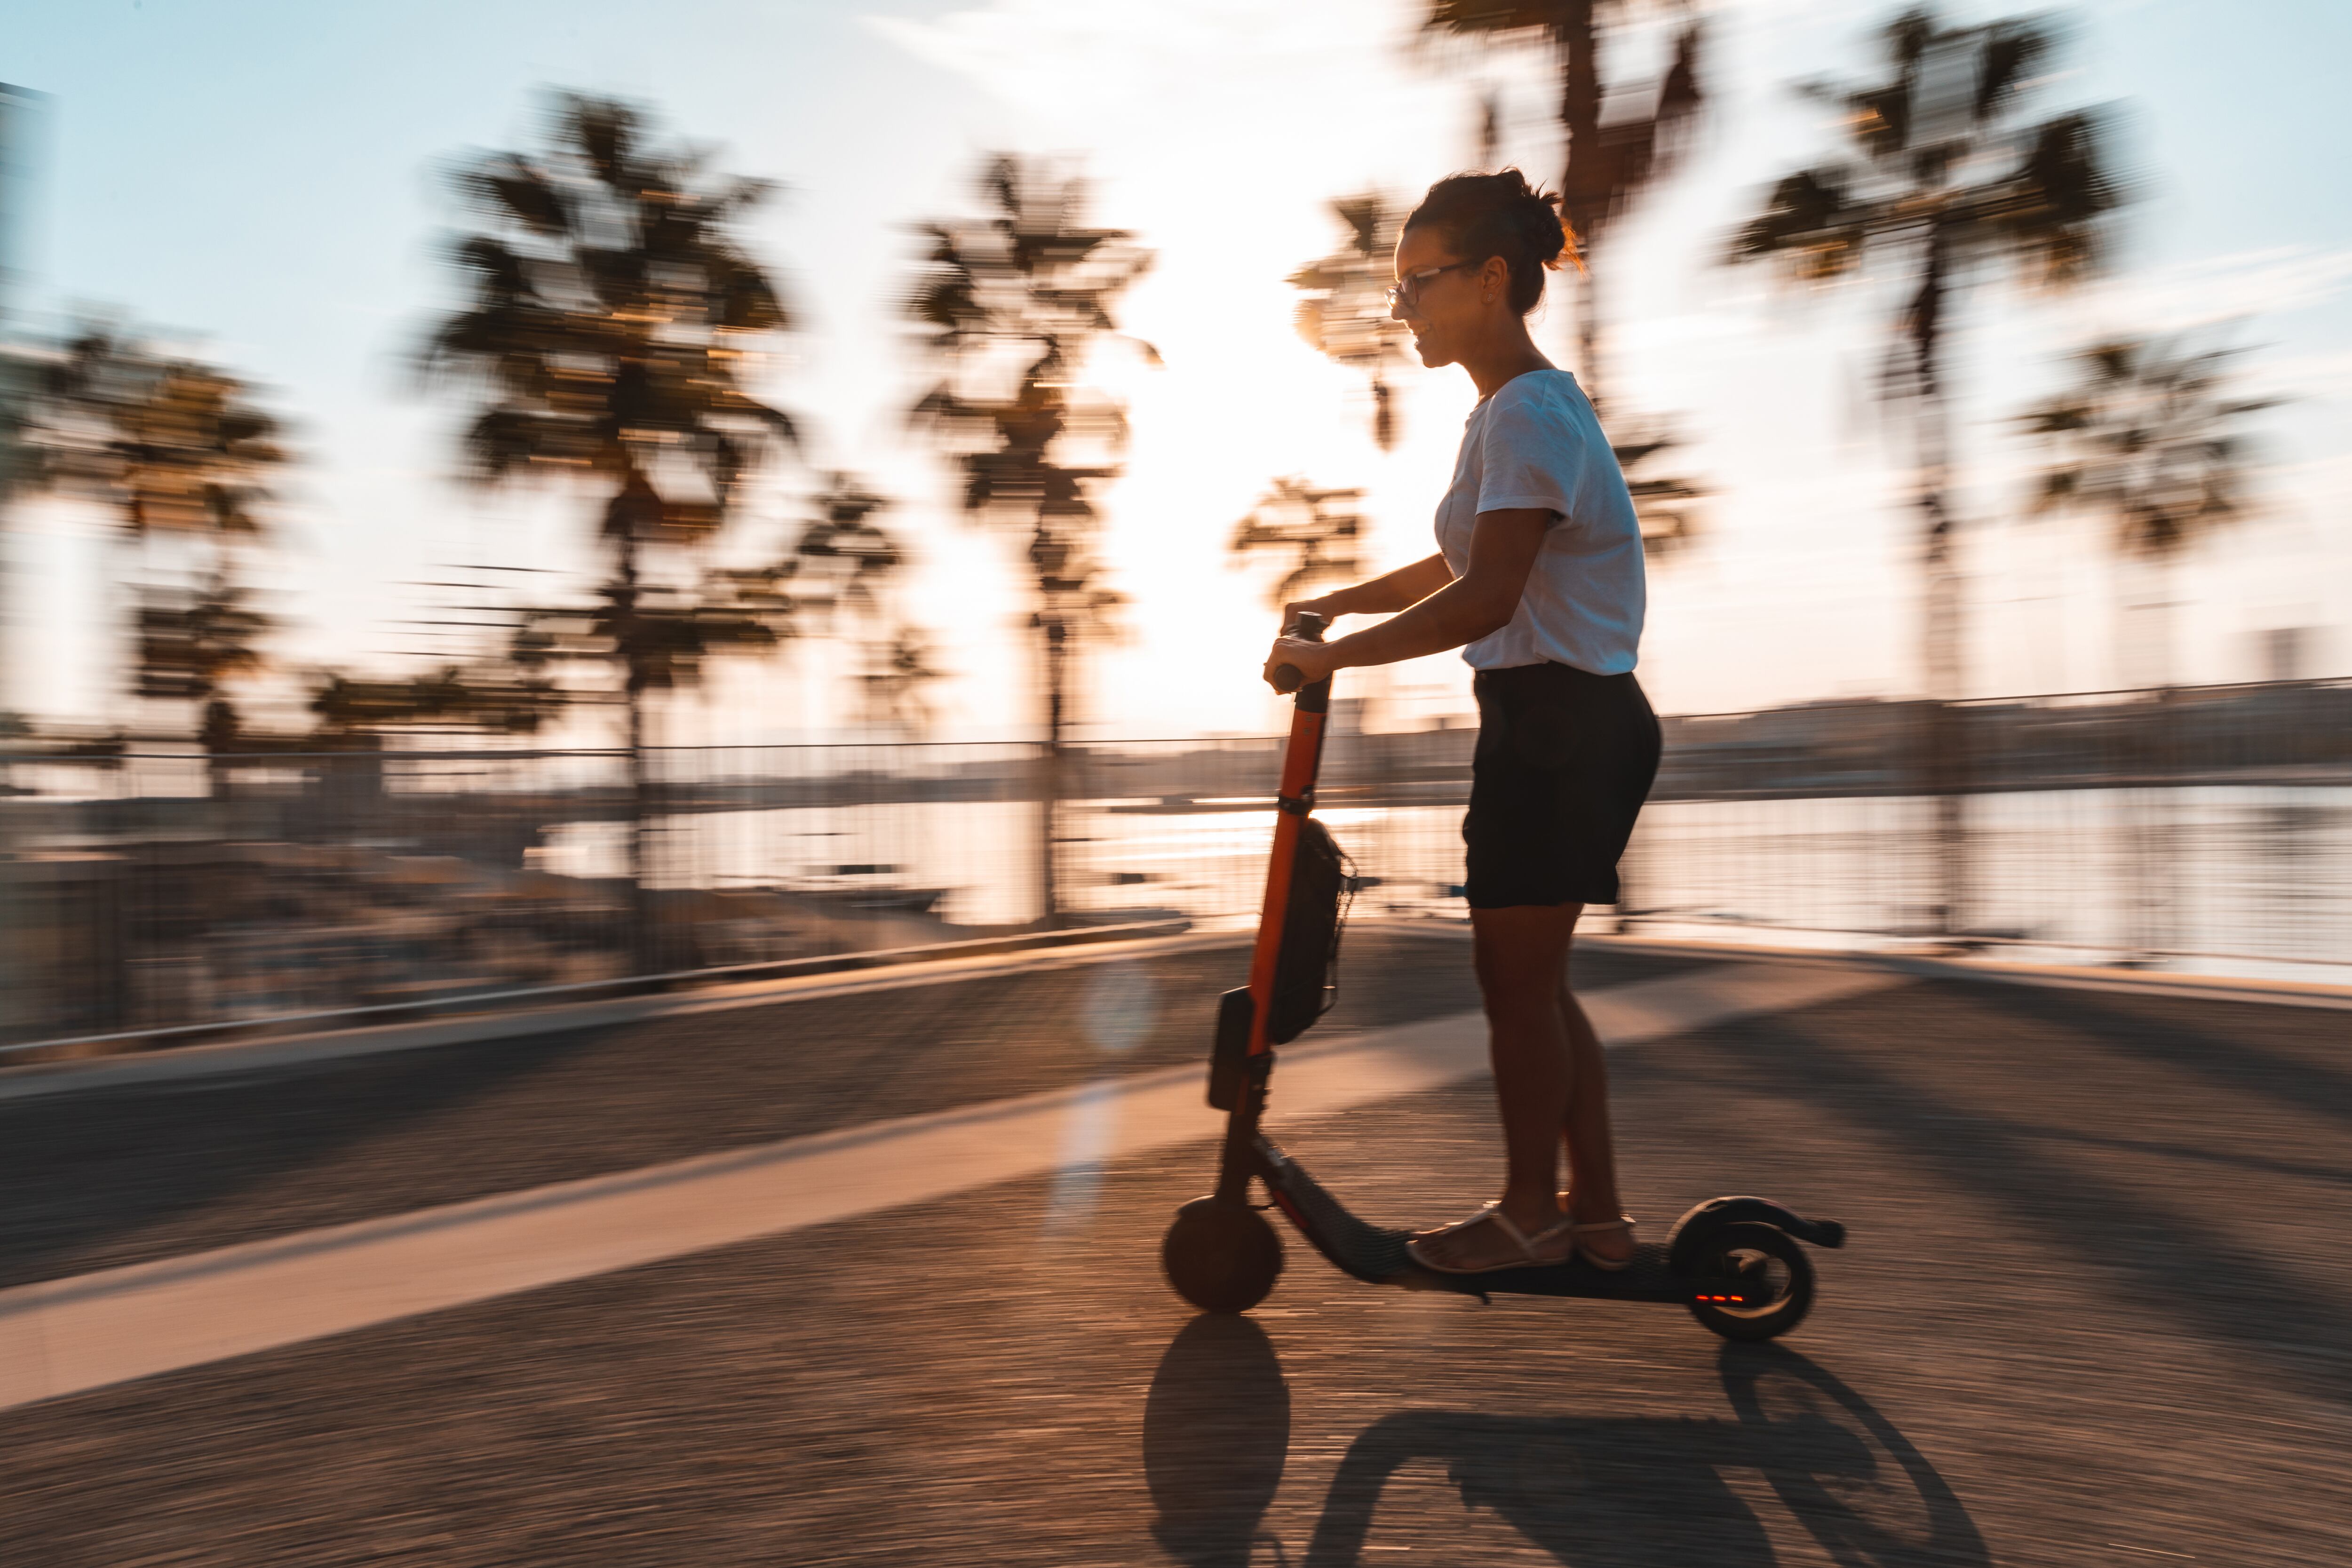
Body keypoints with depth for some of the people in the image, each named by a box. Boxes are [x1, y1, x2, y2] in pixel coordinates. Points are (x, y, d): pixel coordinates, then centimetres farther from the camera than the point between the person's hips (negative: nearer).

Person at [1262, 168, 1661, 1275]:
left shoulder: (1528, 415, -15)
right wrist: (1338, 603, 17)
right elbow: (1457, 570, 25)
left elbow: (1485, 599, -24)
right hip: (1566, 725, 10)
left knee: (1516, 976, 0)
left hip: (1561, 724, -10)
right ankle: (1594, 1209, 24)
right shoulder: (1524, 408, 17)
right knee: (1533, 978, 14)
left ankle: (1529, 1210, 16)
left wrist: (1334, 655, -19)